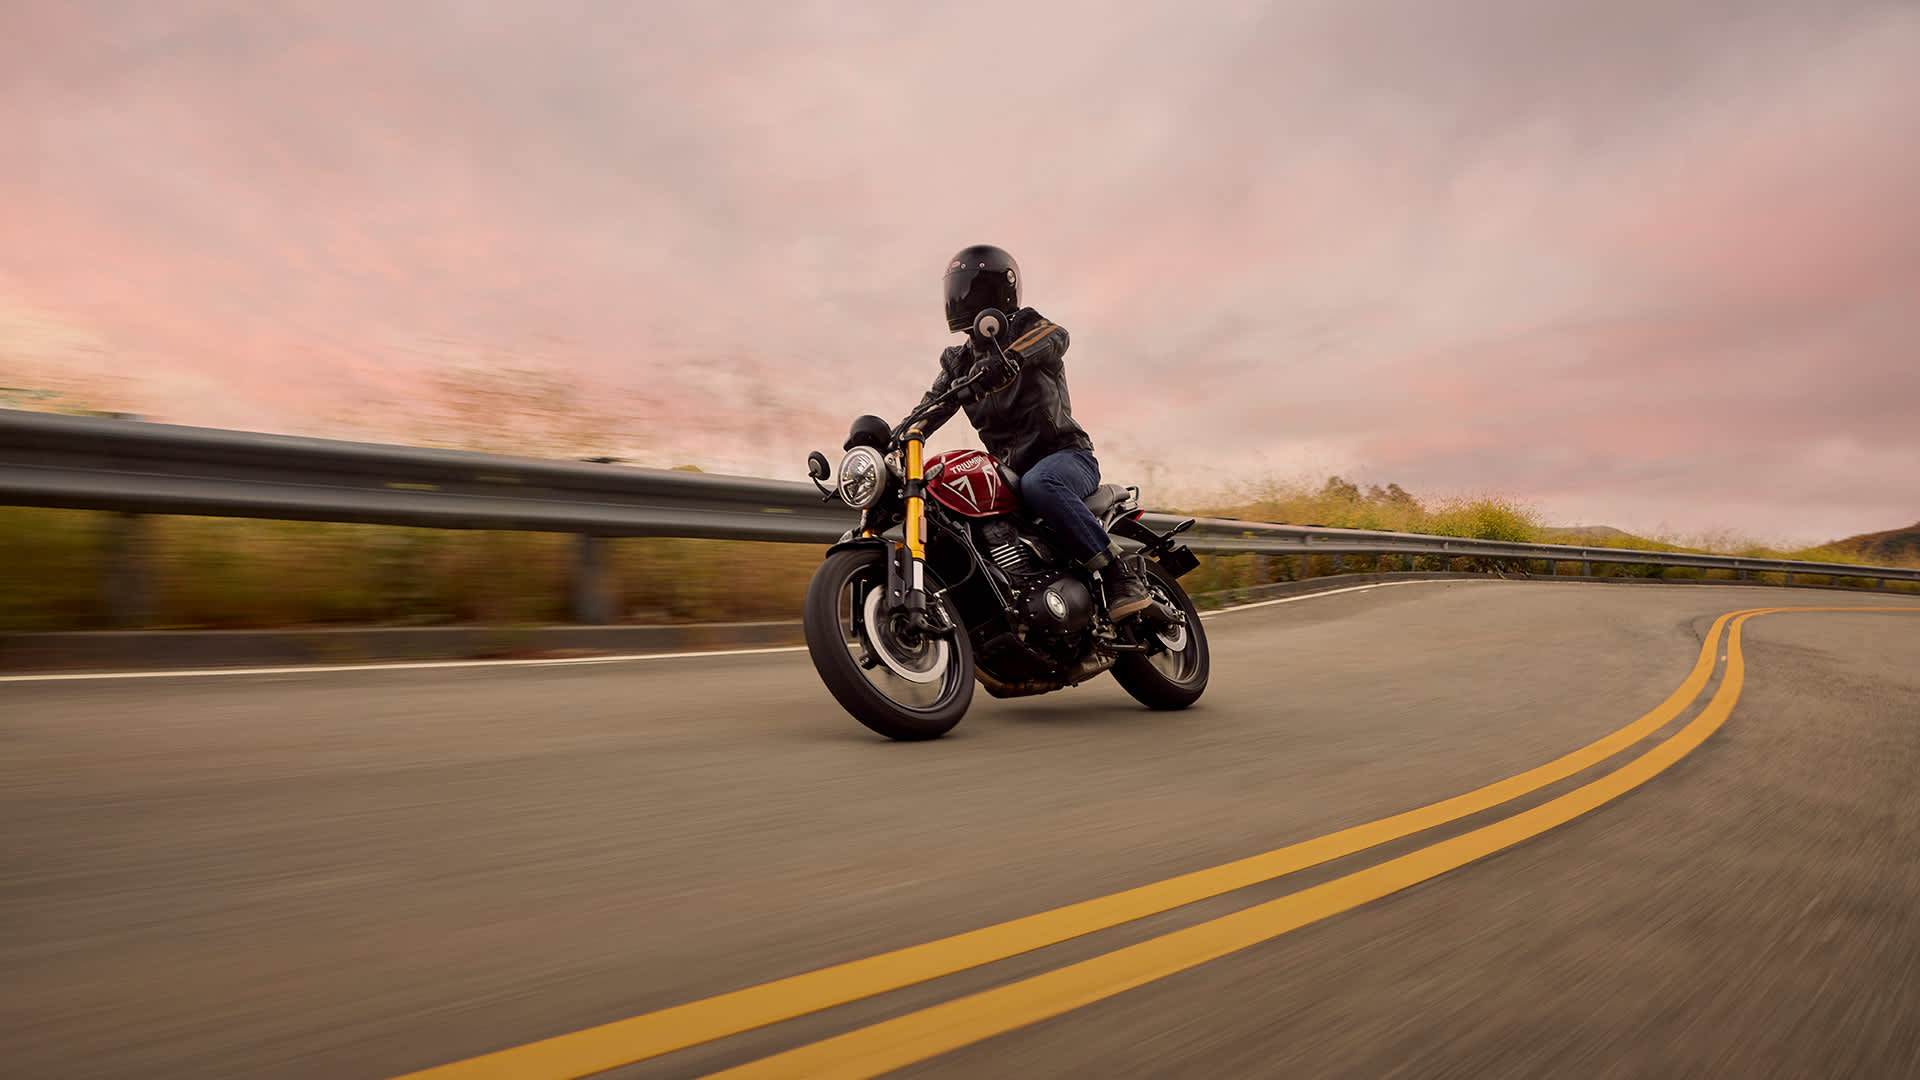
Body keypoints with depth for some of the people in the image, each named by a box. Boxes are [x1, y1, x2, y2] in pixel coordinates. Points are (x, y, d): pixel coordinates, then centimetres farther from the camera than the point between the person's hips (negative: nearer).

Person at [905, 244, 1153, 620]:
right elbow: (933, 405, 6)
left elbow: (1055, 336, -25)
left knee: (1038, 484, -39)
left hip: (1066, 455, -6)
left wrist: (1005, 362, -46)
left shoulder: (1025, 326, 0)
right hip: (1010, 472, 7)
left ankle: (1121, 574, -32)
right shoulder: (959, 361, 19)